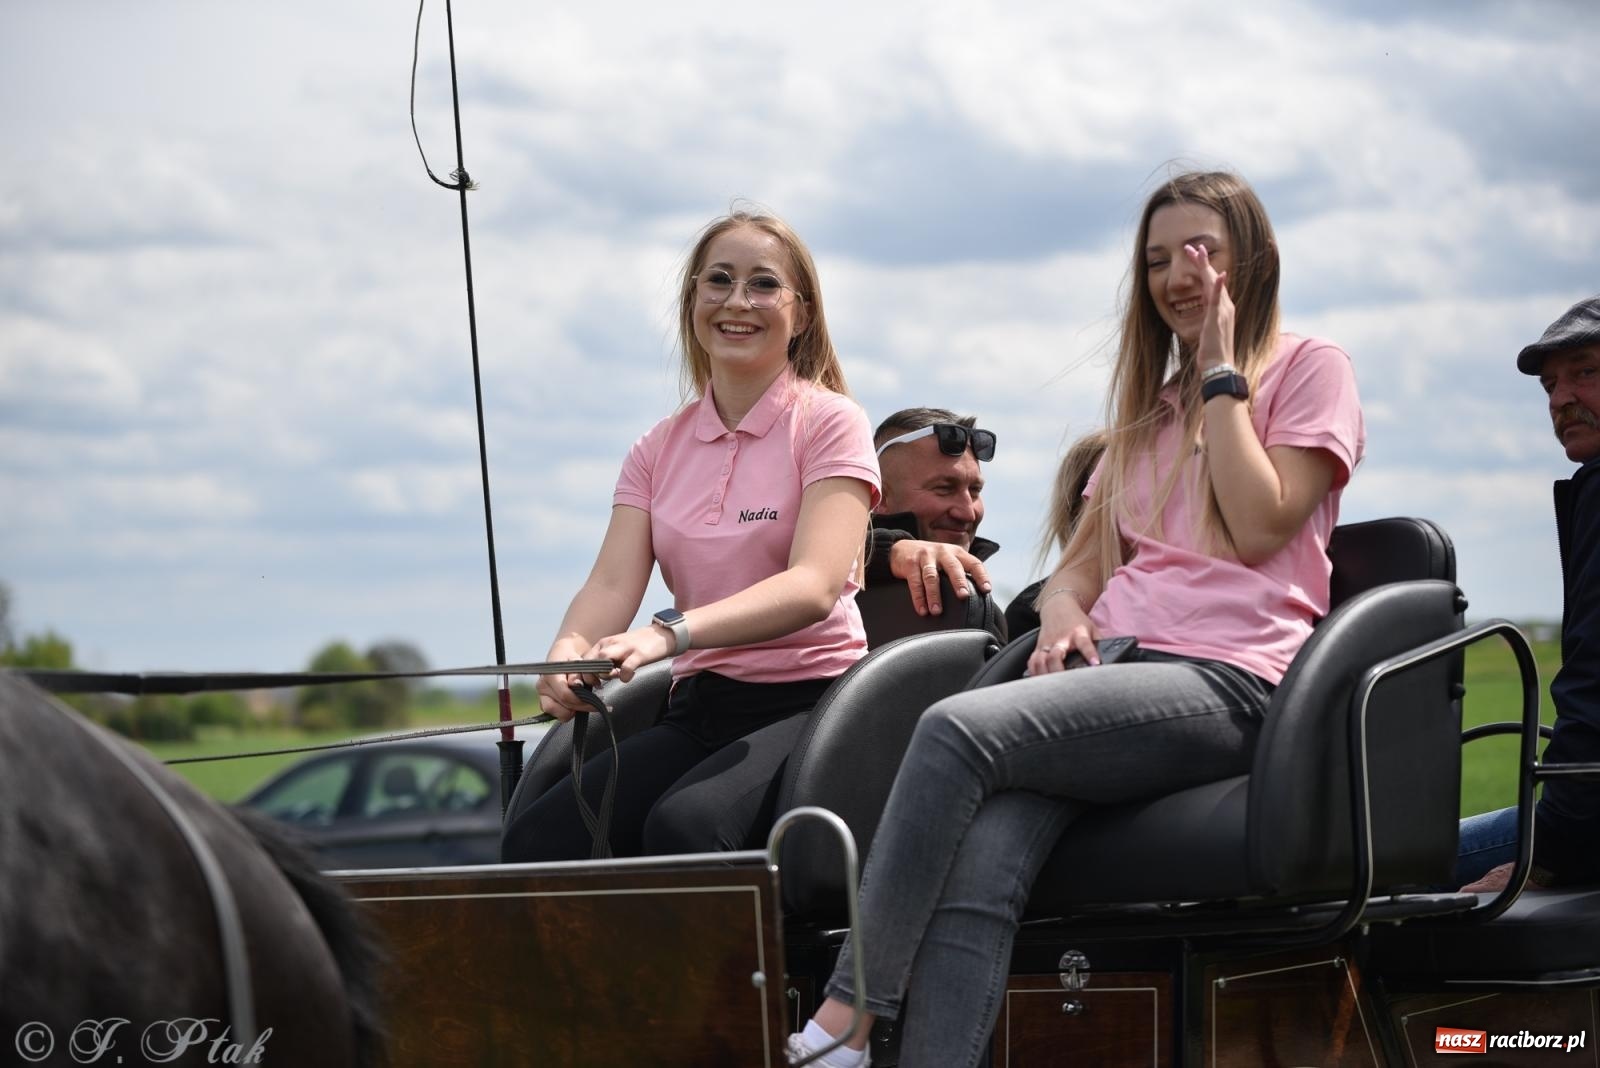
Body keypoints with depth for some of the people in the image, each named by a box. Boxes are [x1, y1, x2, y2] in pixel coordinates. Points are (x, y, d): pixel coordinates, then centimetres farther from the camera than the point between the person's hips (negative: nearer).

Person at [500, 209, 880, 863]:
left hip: (806, 700, -4)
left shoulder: (828, 423, -1)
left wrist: (671, 633, -33)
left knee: (685, 823, -35)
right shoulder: (660, 449, 14)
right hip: (695, 706, 5)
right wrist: (570, 651, -25)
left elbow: (815, 586, -17)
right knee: (535, 842, -22)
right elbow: (612, 583, 0)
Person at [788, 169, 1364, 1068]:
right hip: (1117, 665, 6)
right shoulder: (1148, 401, 31)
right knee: (979, 866, -27)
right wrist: (1062, 609, 4)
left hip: (1224, 681, -6)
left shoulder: (1310, 369, 10)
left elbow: (1258, 529, -4)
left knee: (960, 727, -30)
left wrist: (1222, 373, 1)